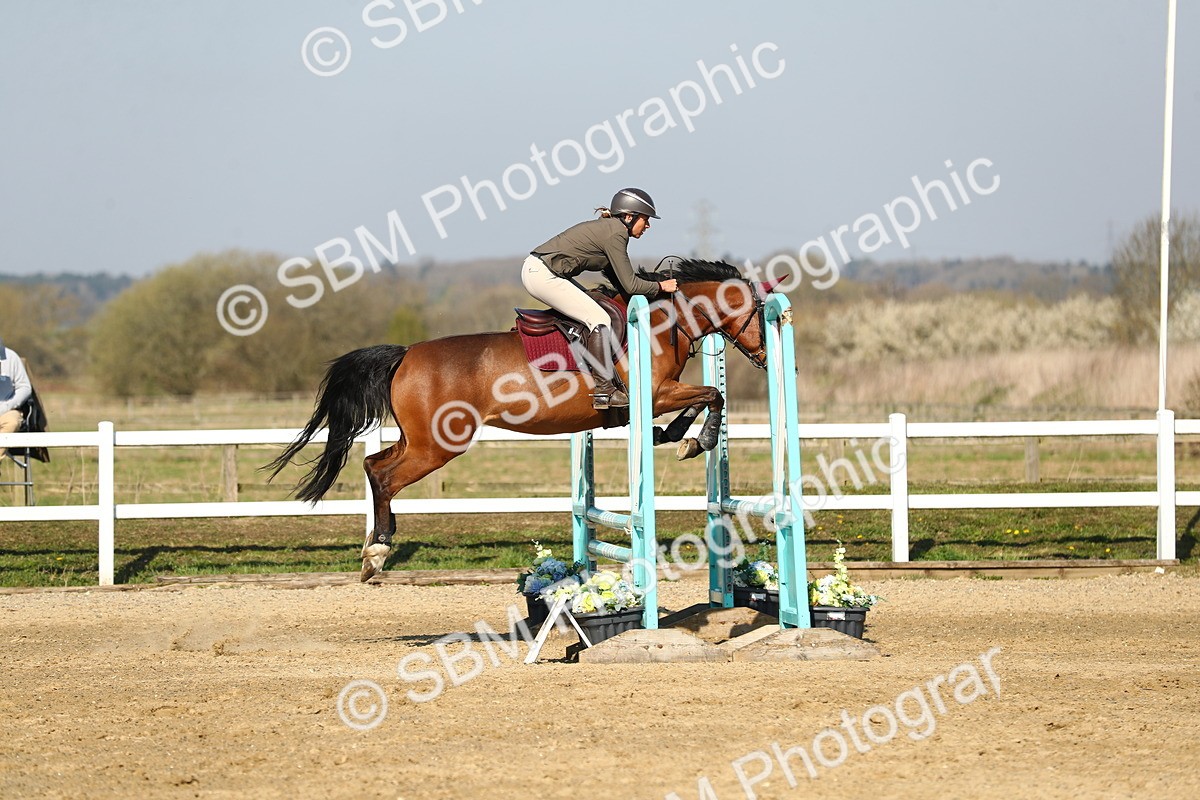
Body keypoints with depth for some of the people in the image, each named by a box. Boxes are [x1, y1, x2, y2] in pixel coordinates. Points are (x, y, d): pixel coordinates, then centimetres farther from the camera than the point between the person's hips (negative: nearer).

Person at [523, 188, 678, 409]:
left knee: (593, 306, 21)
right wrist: (660, 286, 1)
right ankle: (603, 391, -12)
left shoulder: (609, 228, 16)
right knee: (599, 320, -11)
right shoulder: (615, 235, -14)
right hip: (543, 276, -11)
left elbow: (619, 278, 24)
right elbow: (630, 285, -14)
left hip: (534, 268, 11)